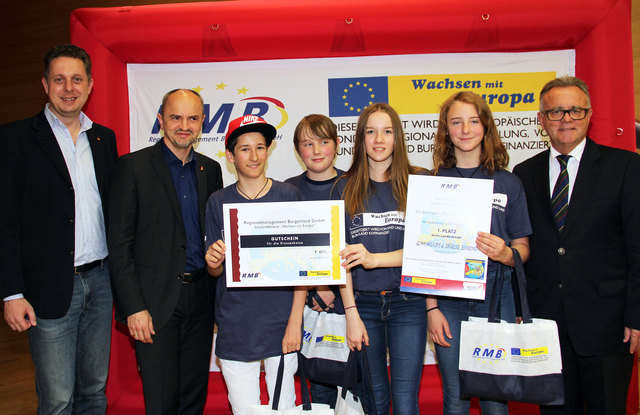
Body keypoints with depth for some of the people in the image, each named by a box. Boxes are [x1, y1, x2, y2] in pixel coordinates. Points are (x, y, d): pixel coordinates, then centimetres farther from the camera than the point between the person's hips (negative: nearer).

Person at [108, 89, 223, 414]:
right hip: (155, 302, -4)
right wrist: (134, 307, -12)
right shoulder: (133, 166, -4)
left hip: (200, 299, 5)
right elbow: (119, 243, -7)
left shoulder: (210, 169, 10)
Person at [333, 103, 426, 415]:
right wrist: (350, 312, -7)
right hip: (363, 303, 1)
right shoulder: (346, 187, 4)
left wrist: (374, 258, -20)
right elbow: (344, 253, 1)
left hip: (407, 302, -1)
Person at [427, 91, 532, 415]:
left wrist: (505, 254, -15)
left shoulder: (508, 183, 4)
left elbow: (523, 248, 8)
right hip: (448, 303, 0)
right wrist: (431, 307, -5)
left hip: (495, 300, 1)